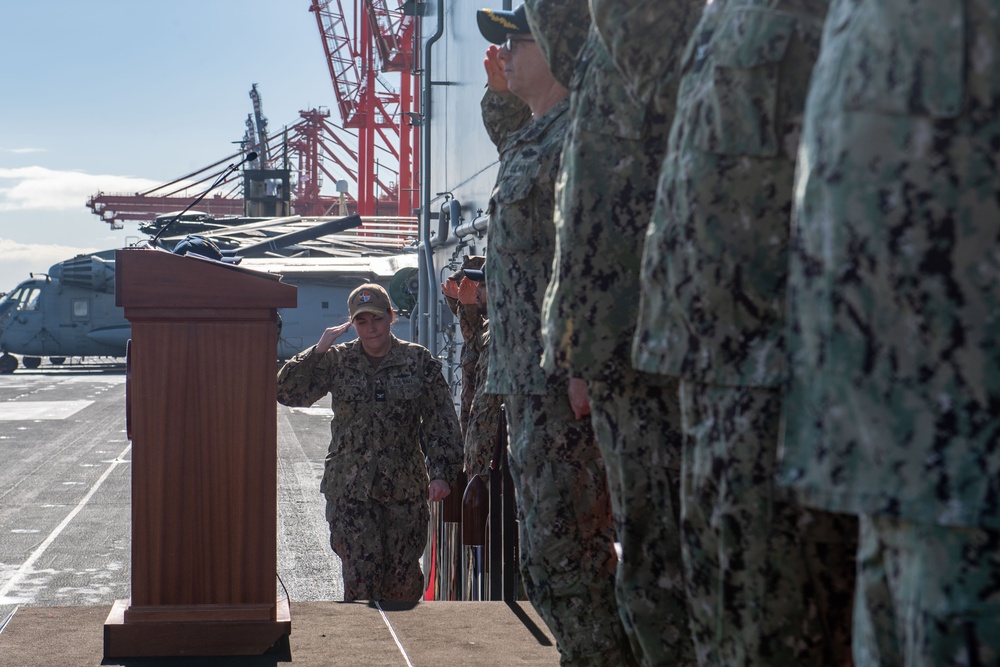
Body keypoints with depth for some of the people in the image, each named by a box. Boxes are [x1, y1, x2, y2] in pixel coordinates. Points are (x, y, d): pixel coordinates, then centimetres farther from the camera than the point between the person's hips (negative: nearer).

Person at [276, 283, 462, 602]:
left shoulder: (419, 362, 3)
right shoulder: (337, 361, 5)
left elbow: (441, 423, 3)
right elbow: (287, 392, -1)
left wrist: (441, 473, -7)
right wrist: (319, 350, -9)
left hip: (405, 488, 0)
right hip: (349, 489, 0)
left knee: (403, 576, 5)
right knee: (360, 574, -9)